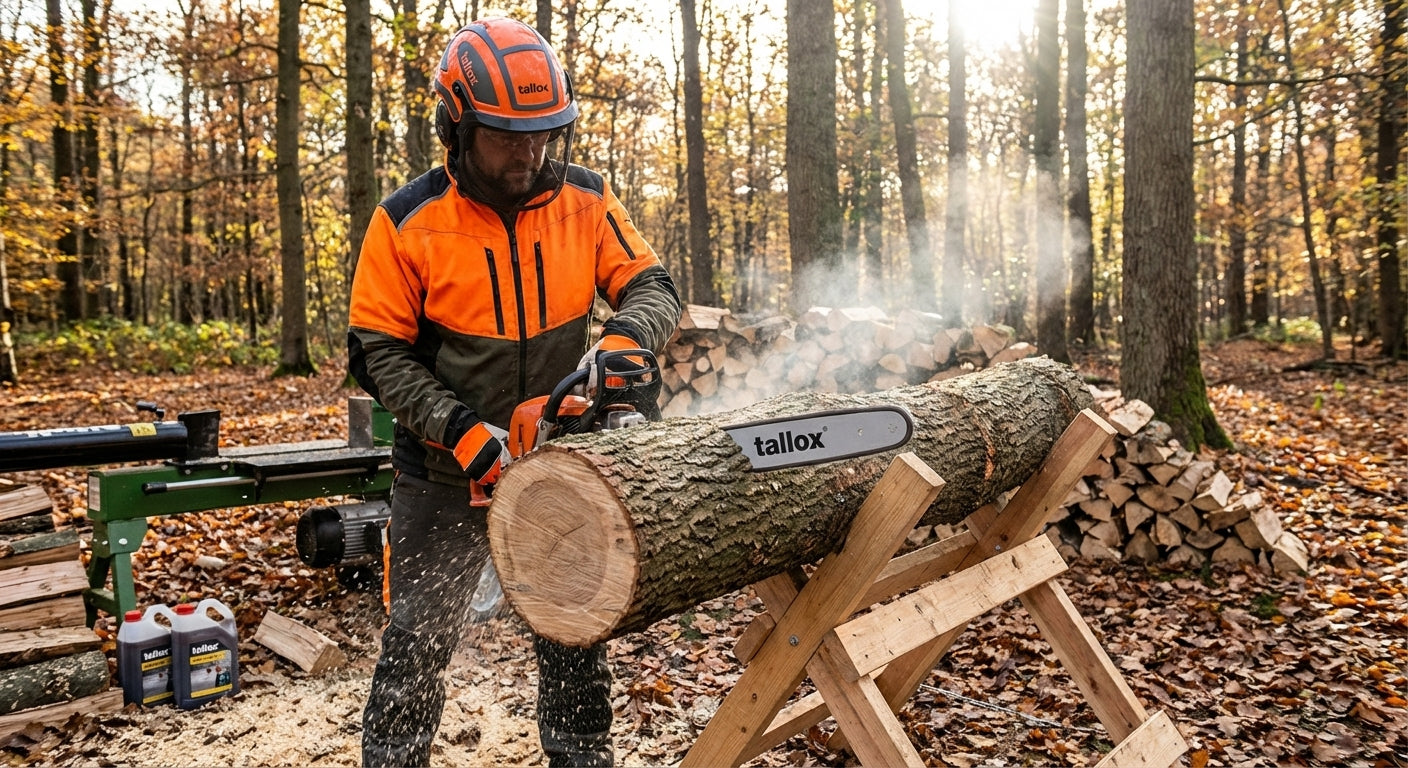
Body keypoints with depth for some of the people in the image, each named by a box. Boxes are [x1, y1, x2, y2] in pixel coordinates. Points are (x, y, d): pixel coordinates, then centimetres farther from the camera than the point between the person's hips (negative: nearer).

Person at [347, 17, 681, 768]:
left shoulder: (587, 203, -6)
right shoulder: (407, 222, -13)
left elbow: (654, 288, -4)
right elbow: (376, 353, -11)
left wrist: (622, 339, -27)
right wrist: (460, 429, -22)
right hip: (446, 476, -2)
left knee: (574, 636, 16)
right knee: (419, 640, 9)